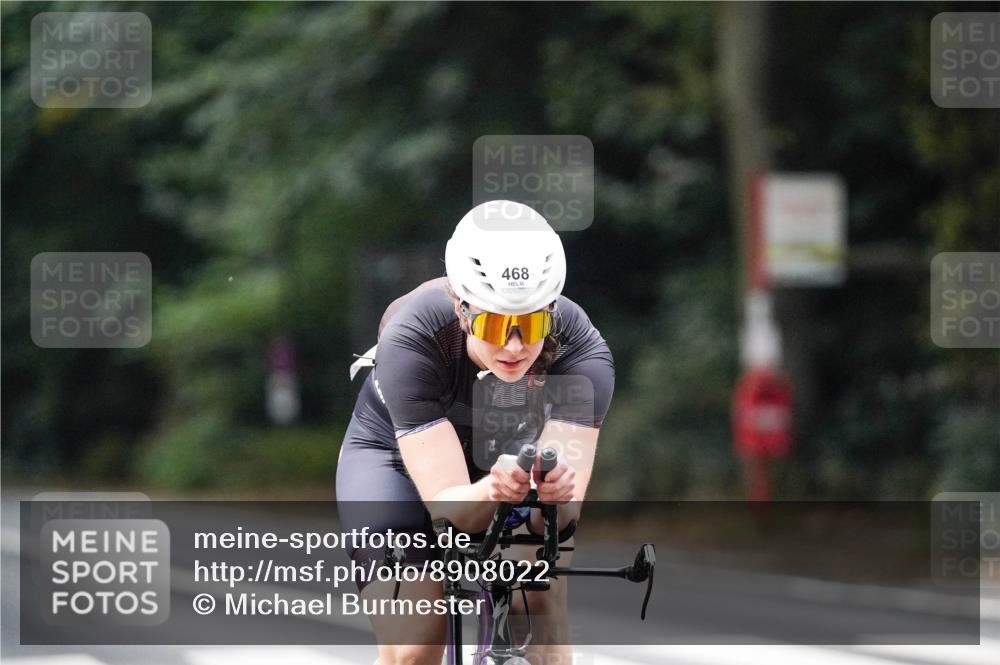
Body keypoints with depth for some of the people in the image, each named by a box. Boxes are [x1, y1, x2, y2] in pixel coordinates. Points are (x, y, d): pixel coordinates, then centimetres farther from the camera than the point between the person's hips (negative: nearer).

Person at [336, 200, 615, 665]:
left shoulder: (581, 350, -32)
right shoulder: (412, 339, -37)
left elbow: (563, 510, -37)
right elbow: (447, 505, -40)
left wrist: (554, 492, -61)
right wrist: (492, 491, -62)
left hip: (509, 453, 2)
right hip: (397, 460, -2)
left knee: (542, 600, -24)